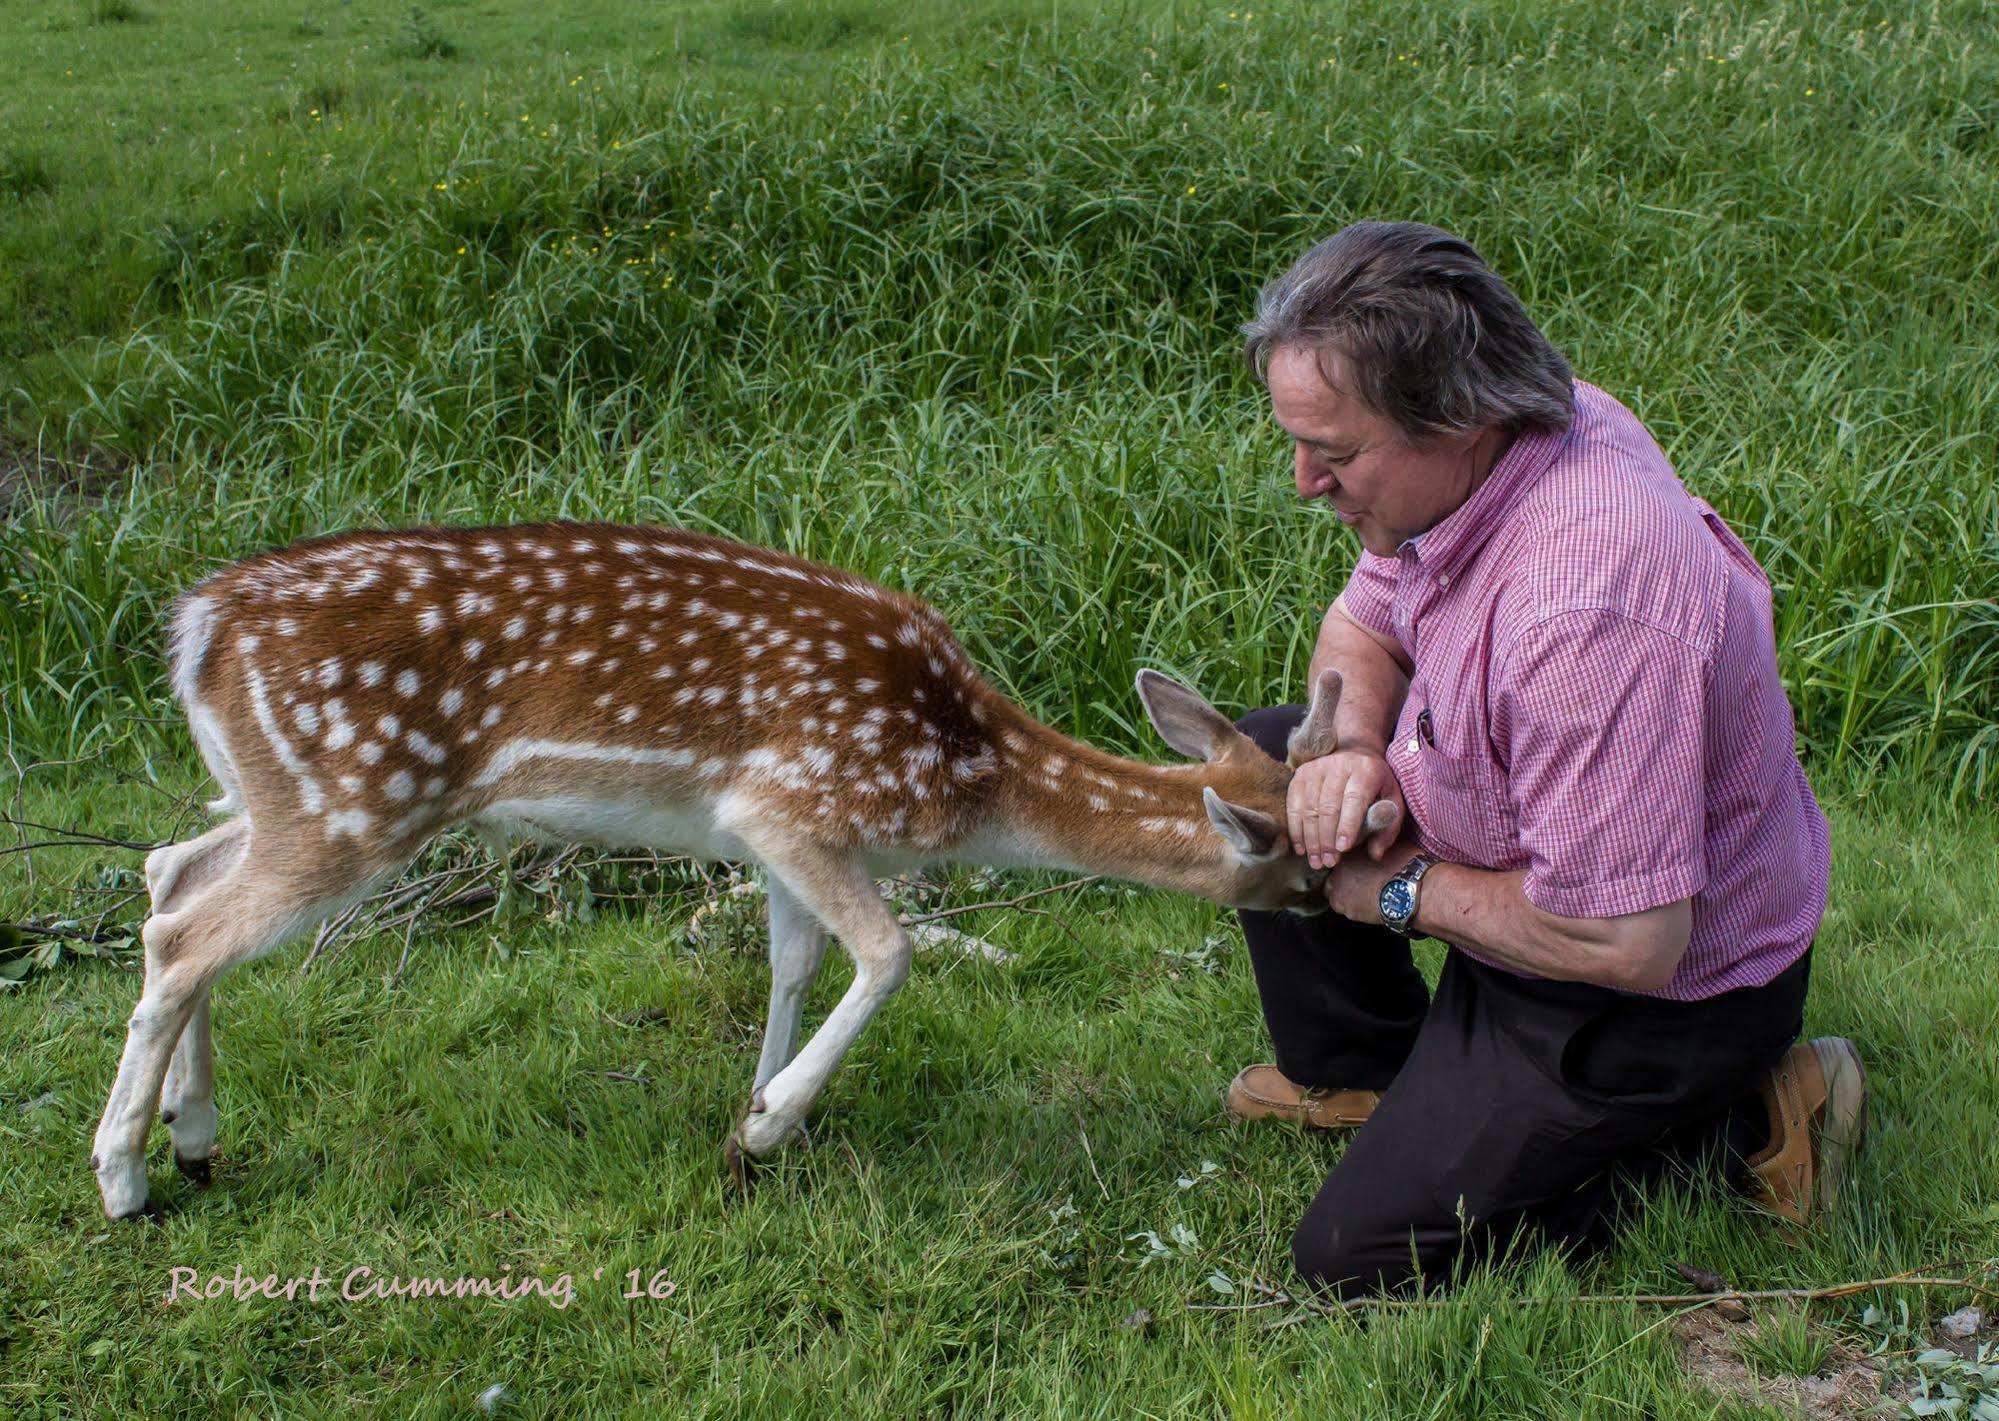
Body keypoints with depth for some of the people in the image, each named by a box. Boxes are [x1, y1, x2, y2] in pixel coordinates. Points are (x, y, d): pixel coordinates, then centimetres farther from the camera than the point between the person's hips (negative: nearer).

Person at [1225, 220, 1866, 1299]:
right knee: (1264, 753, 12)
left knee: (1356, 1258, -5)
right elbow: (1363, 624, 8)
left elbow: (1629, 946, -36)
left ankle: (1736, 1130, 3)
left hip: (1662, 999, -9)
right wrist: (1353, 747, -15)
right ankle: (1363, 1067, 29)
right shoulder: (1492, 441, -10)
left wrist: (1404, 890, -20)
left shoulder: (1583, 614, -40)